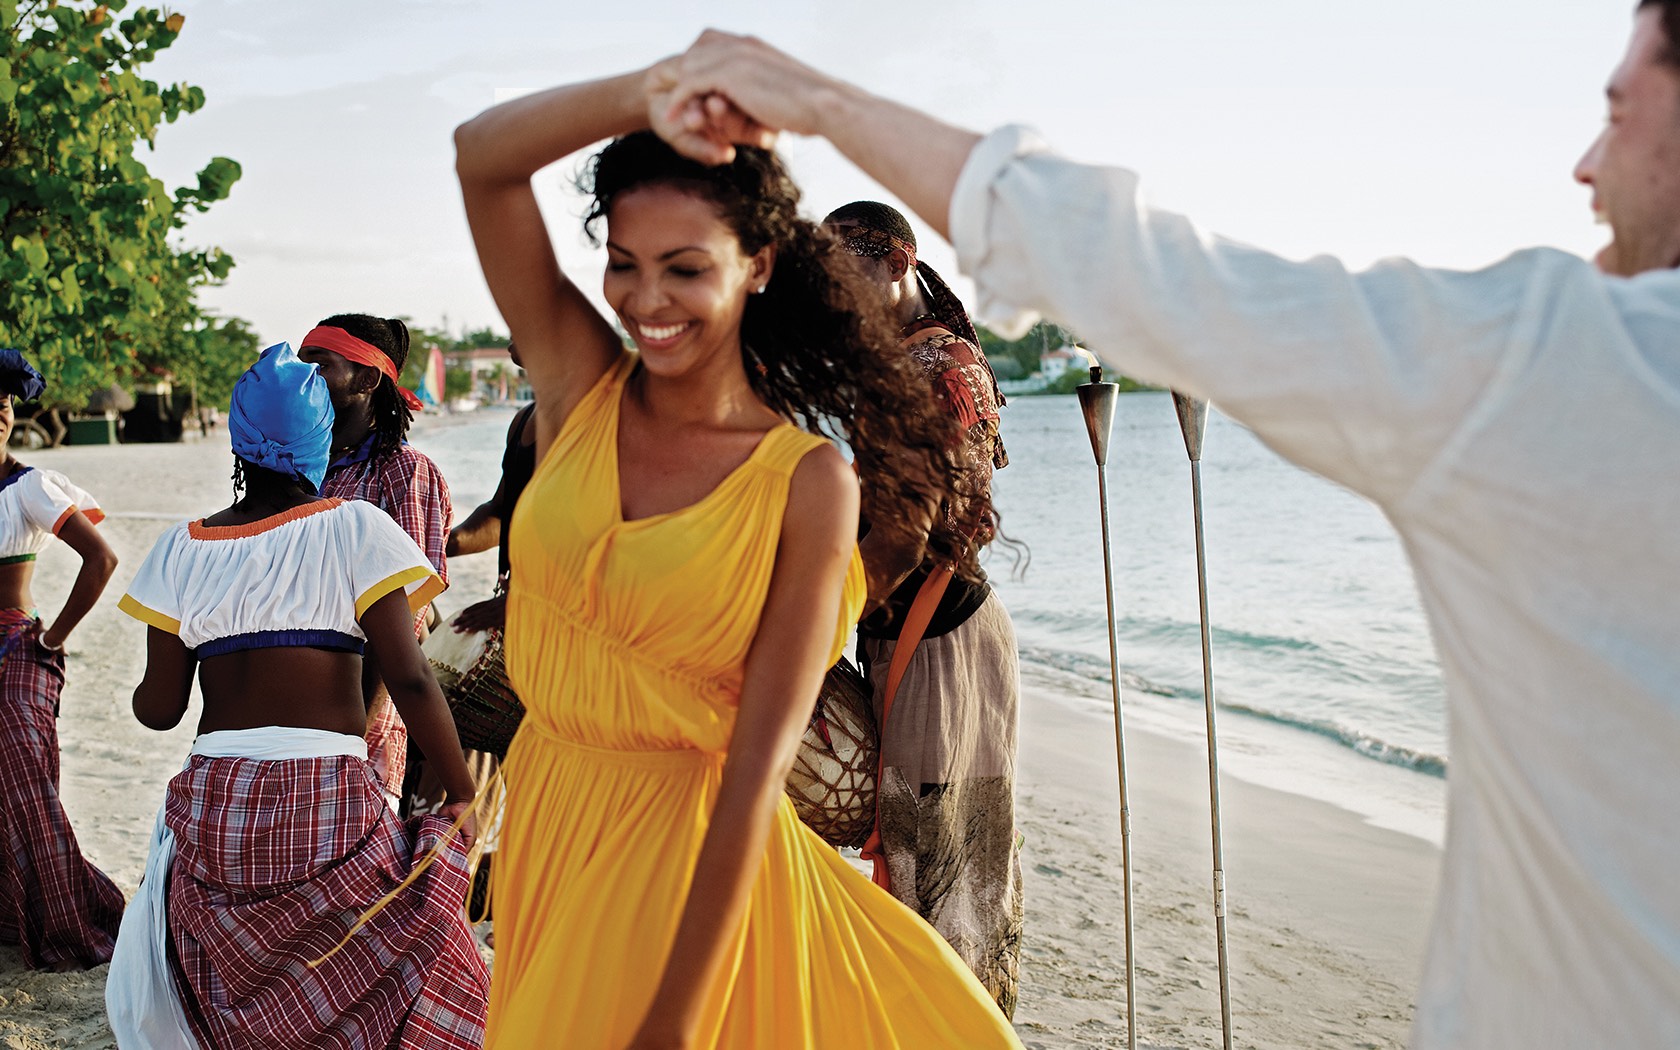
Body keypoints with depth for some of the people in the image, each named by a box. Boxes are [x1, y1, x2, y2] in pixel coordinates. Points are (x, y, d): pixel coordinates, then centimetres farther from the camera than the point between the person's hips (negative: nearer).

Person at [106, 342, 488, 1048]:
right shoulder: (356, 529, -3)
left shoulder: (185, 548, 6)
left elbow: (159, 708, 8)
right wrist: (461, 795, -3)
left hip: (214, 802, 4)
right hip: (330, 798, -4)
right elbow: (409, 679, -10)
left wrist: (137, 695, 31)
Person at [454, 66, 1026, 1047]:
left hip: (693, 853, -4)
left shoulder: (809, 482, -16)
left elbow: (759, 764, -19)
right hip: (542, 822, 5)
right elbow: (484, 157, -14)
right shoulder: (580, 385, -5)